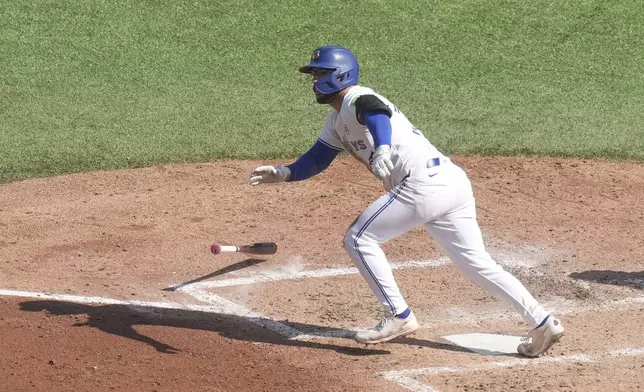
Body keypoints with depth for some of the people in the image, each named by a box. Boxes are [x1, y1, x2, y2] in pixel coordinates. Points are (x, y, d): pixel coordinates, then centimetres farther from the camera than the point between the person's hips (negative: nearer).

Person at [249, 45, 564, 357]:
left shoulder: (358, 101, -6)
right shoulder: (337, 121, 25)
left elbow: (378, 111, -30)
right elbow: (316, 160, 29)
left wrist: (382, 149, -48)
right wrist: (283, 173, 13)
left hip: (425, 184, -10)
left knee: (359, 239, -1)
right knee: (477, 262, 10)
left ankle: (398, 317, 0)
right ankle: (542, 323, 6)